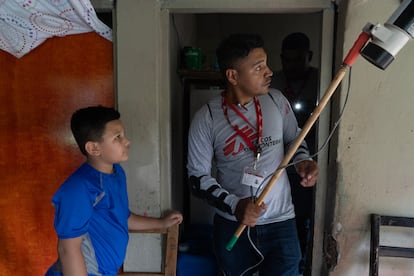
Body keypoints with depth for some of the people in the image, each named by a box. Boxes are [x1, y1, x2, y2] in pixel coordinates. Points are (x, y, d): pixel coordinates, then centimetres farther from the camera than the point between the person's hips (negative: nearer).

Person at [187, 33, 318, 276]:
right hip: (232, 225, 0)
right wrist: (234, 205, -22)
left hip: (280, 223, 1)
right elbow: (198, 177, -9)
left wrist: (303, 160, -11)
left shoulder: (276, 100, -6)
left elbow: (294, 138, 11)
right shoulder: (207, 118, -13)